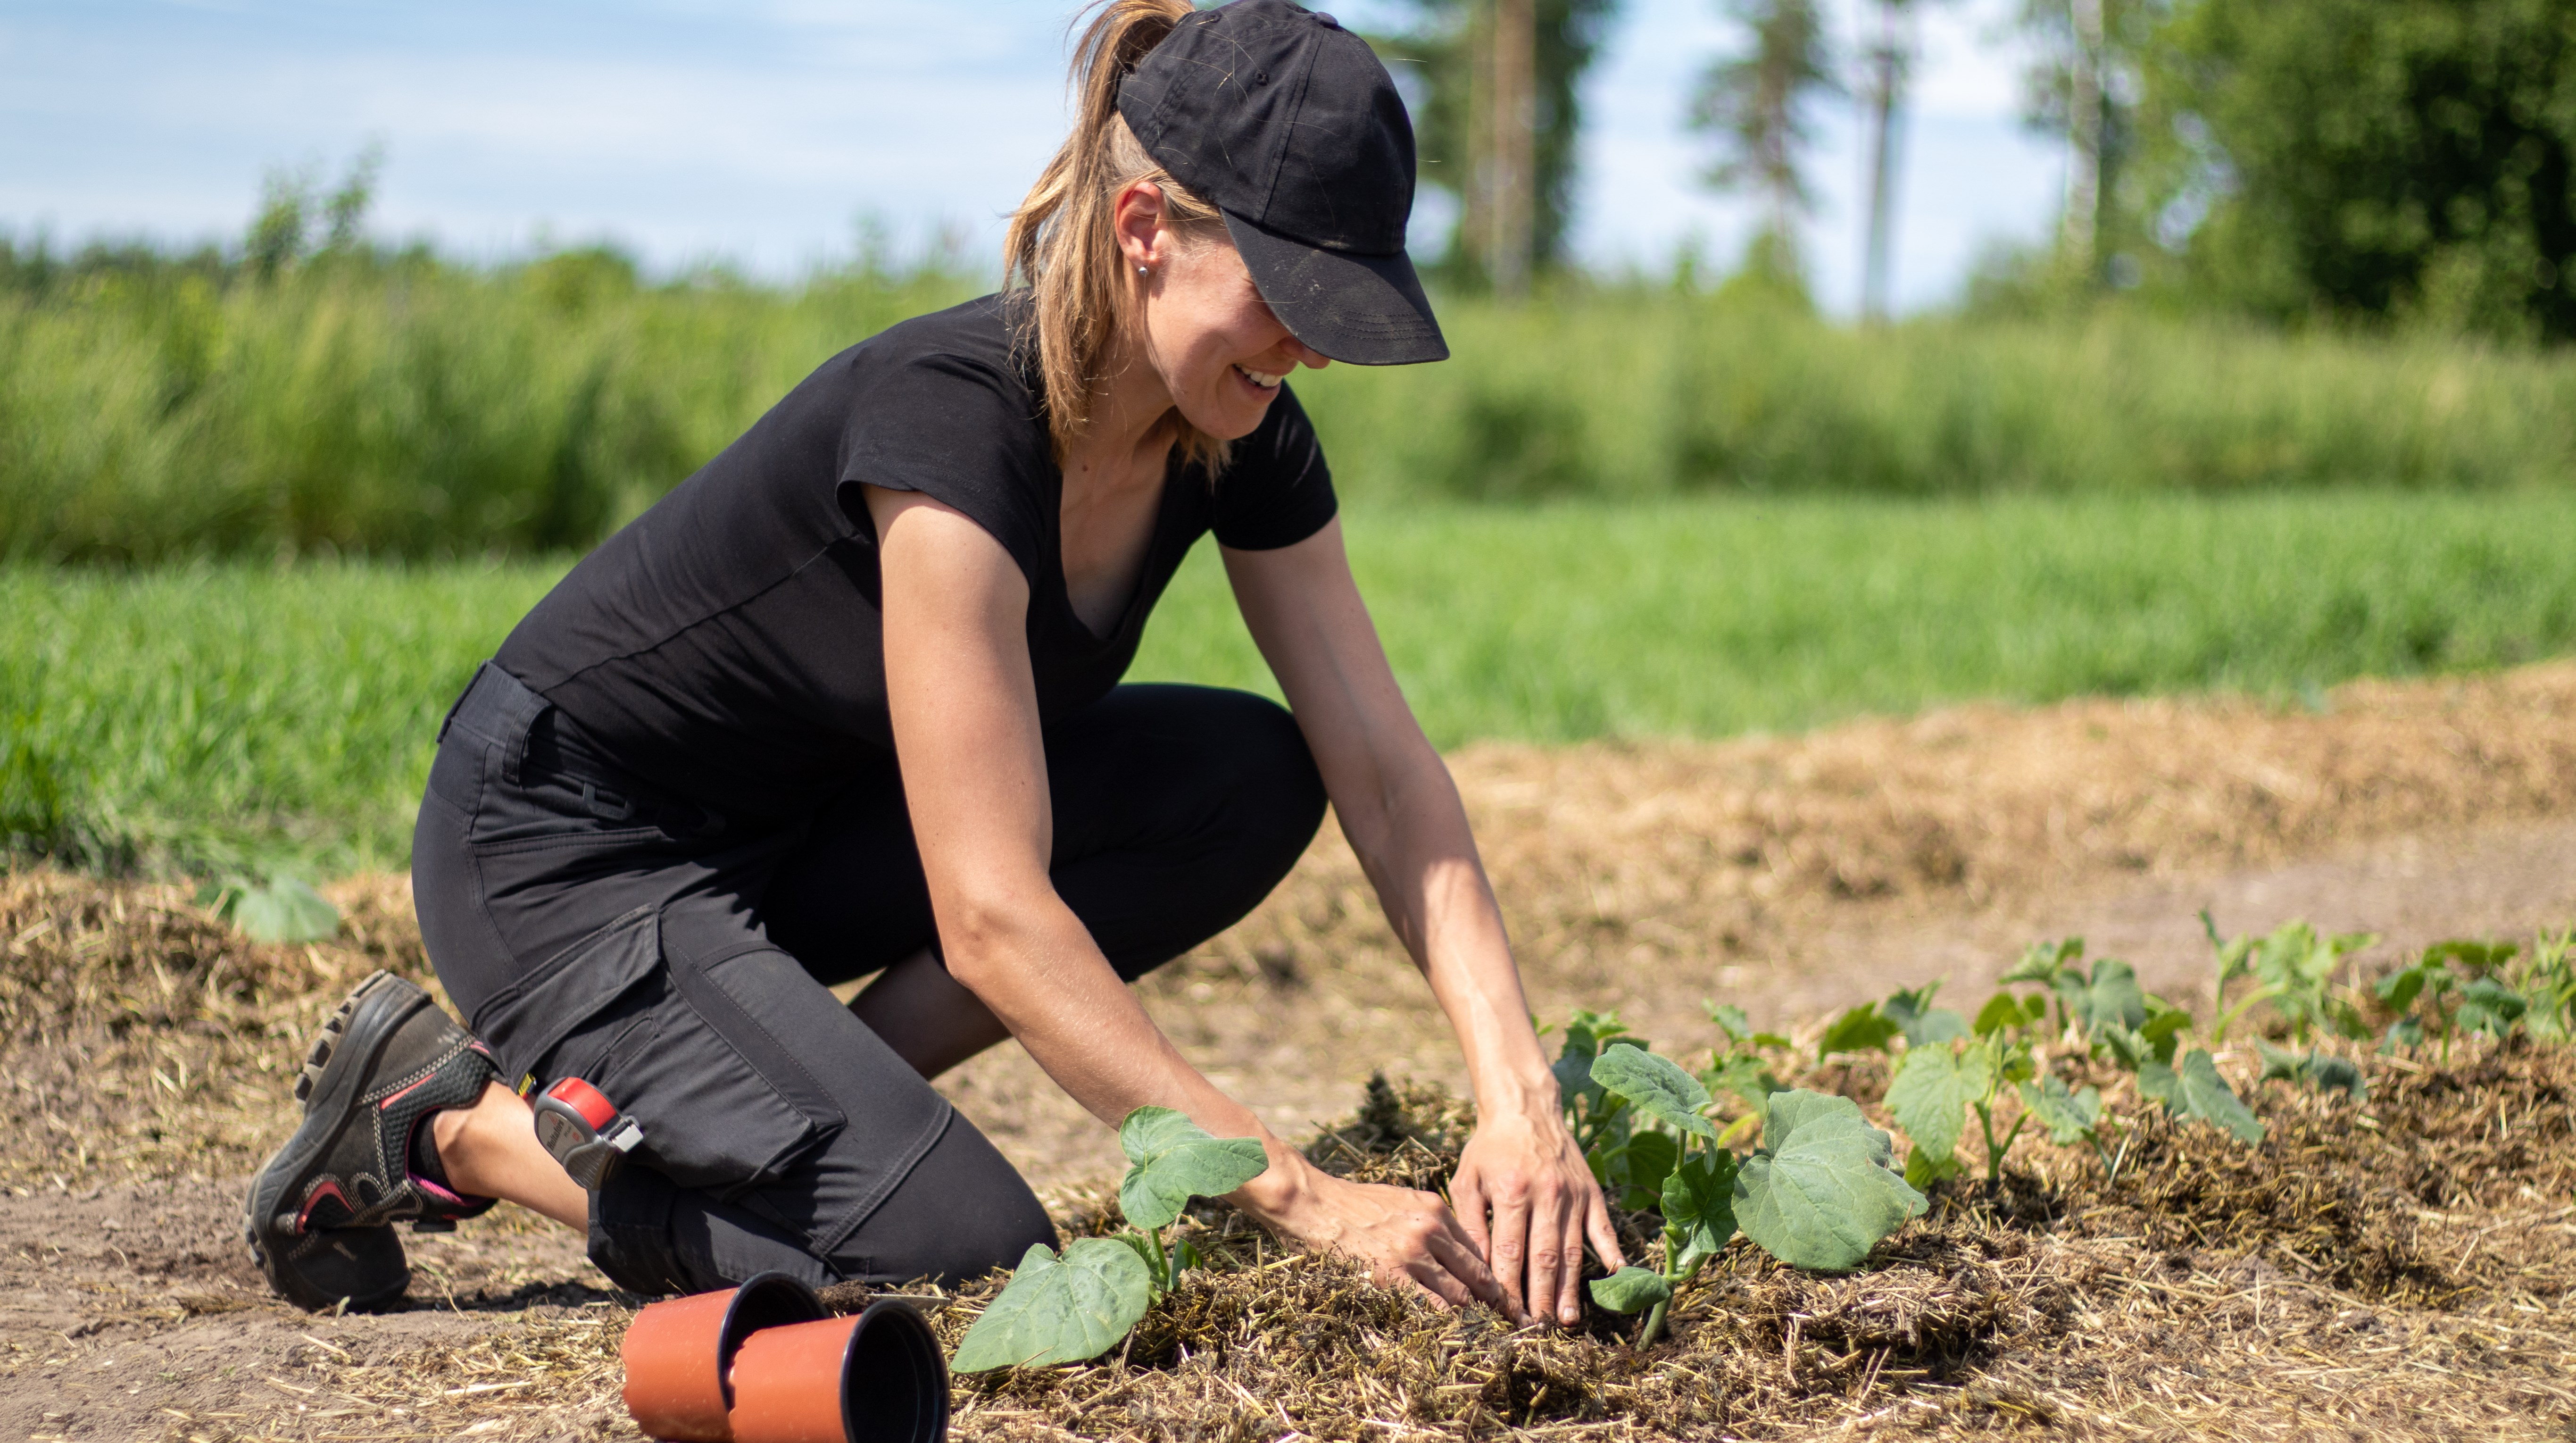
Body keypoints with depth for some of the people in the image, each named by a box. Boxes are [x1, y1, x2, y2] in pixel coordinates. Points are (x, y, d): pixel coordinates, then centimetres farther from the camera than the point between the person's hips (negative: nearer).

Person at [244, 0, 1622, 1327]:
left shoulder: (1243, 437, -9)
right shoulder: (949, 419, -32)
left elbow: (1387, 773, -9)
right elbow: (993, 917, -36)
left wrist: (1517, 1095, -23)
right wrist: (1302, 1198, -38)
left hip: (803, 826, 8)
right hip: (560, 847, -8)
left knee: (1254, 777, -11)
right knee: (965, 1253, -24)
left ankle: (788, 1087, -1)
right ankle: (449, 1117, -4)